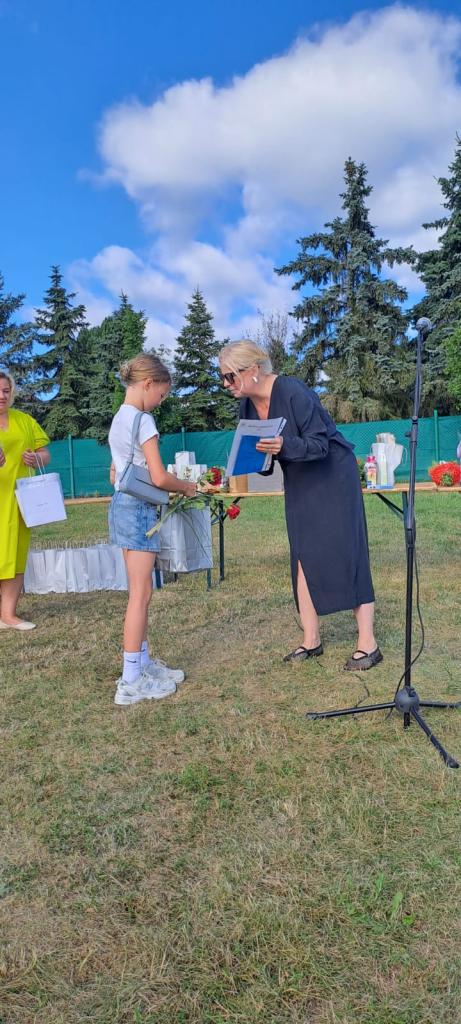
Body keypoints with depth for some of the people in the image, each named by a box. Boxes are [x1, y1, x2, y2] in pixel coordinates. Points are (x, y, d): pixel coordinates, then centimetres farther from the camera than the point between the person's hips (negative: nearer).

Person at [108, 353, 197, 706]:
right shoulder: (142, 420, -13)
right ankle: (132, 681, 0)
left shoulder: (118, 419, 15)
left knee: (141, 592, 15)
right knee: (141, 594, -5)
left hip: (121, 503, 10)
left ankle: (142, 662, 24)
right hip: (138, 508, -10)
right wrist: (187, 486, 0)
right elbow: (159, 477, -19)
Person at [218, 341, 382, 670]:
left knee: (344, 553, -8)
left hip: (333, 477, -7)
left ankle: (368, 643, 0)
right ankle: (311, 640, 12)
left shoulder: (293, 392, -24)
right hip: (299, 483, 7)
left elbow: (319, 443, -26)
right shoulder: (248, 406, -1)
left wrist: (284, 446, -43)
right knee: (303, 557, 4)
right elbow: (259, 453, 8)